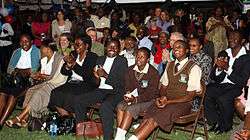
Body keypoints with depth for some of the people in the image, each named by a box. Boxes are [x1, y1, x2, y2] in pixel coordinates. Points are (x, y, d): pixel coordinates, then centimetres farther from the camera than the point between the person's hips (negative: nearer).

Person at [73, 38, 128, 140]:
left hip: (115, 92, -6)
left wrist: (106, 75, -18)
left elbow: (121, 83, -9)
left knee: (105, 107, -36)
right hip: (101, 90, 6)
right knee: (78, 101, -12)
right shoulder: (100, 60, 17)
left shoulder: (122, 61, 1)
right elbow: (96, 83, 17)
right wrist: (97, 77, -7)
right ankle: (80, 128, 3)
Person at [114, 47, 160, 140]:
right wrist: (128, 95, -10)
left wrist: (135, 99, -24)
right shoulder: (131, 70, 6)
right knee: (120, 106, -22)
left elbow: (151, 94, -15)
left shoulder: (153, 73, -13)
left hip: (148, 100, -5)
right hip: (133, 97, 6)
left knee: (130, 109, -29)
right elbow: (127, 86, 13)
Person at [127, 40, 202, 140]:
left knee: (153, 120, -29)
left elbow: (190, 96, -7)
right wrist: (161, 98, -6)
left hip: (182, 104, -5)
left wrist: (168, 102, -16)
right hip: (166, 101, 5)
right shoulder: (169, 65, 16)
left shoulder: (193, 68, -3)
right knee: (146, 119, -24)